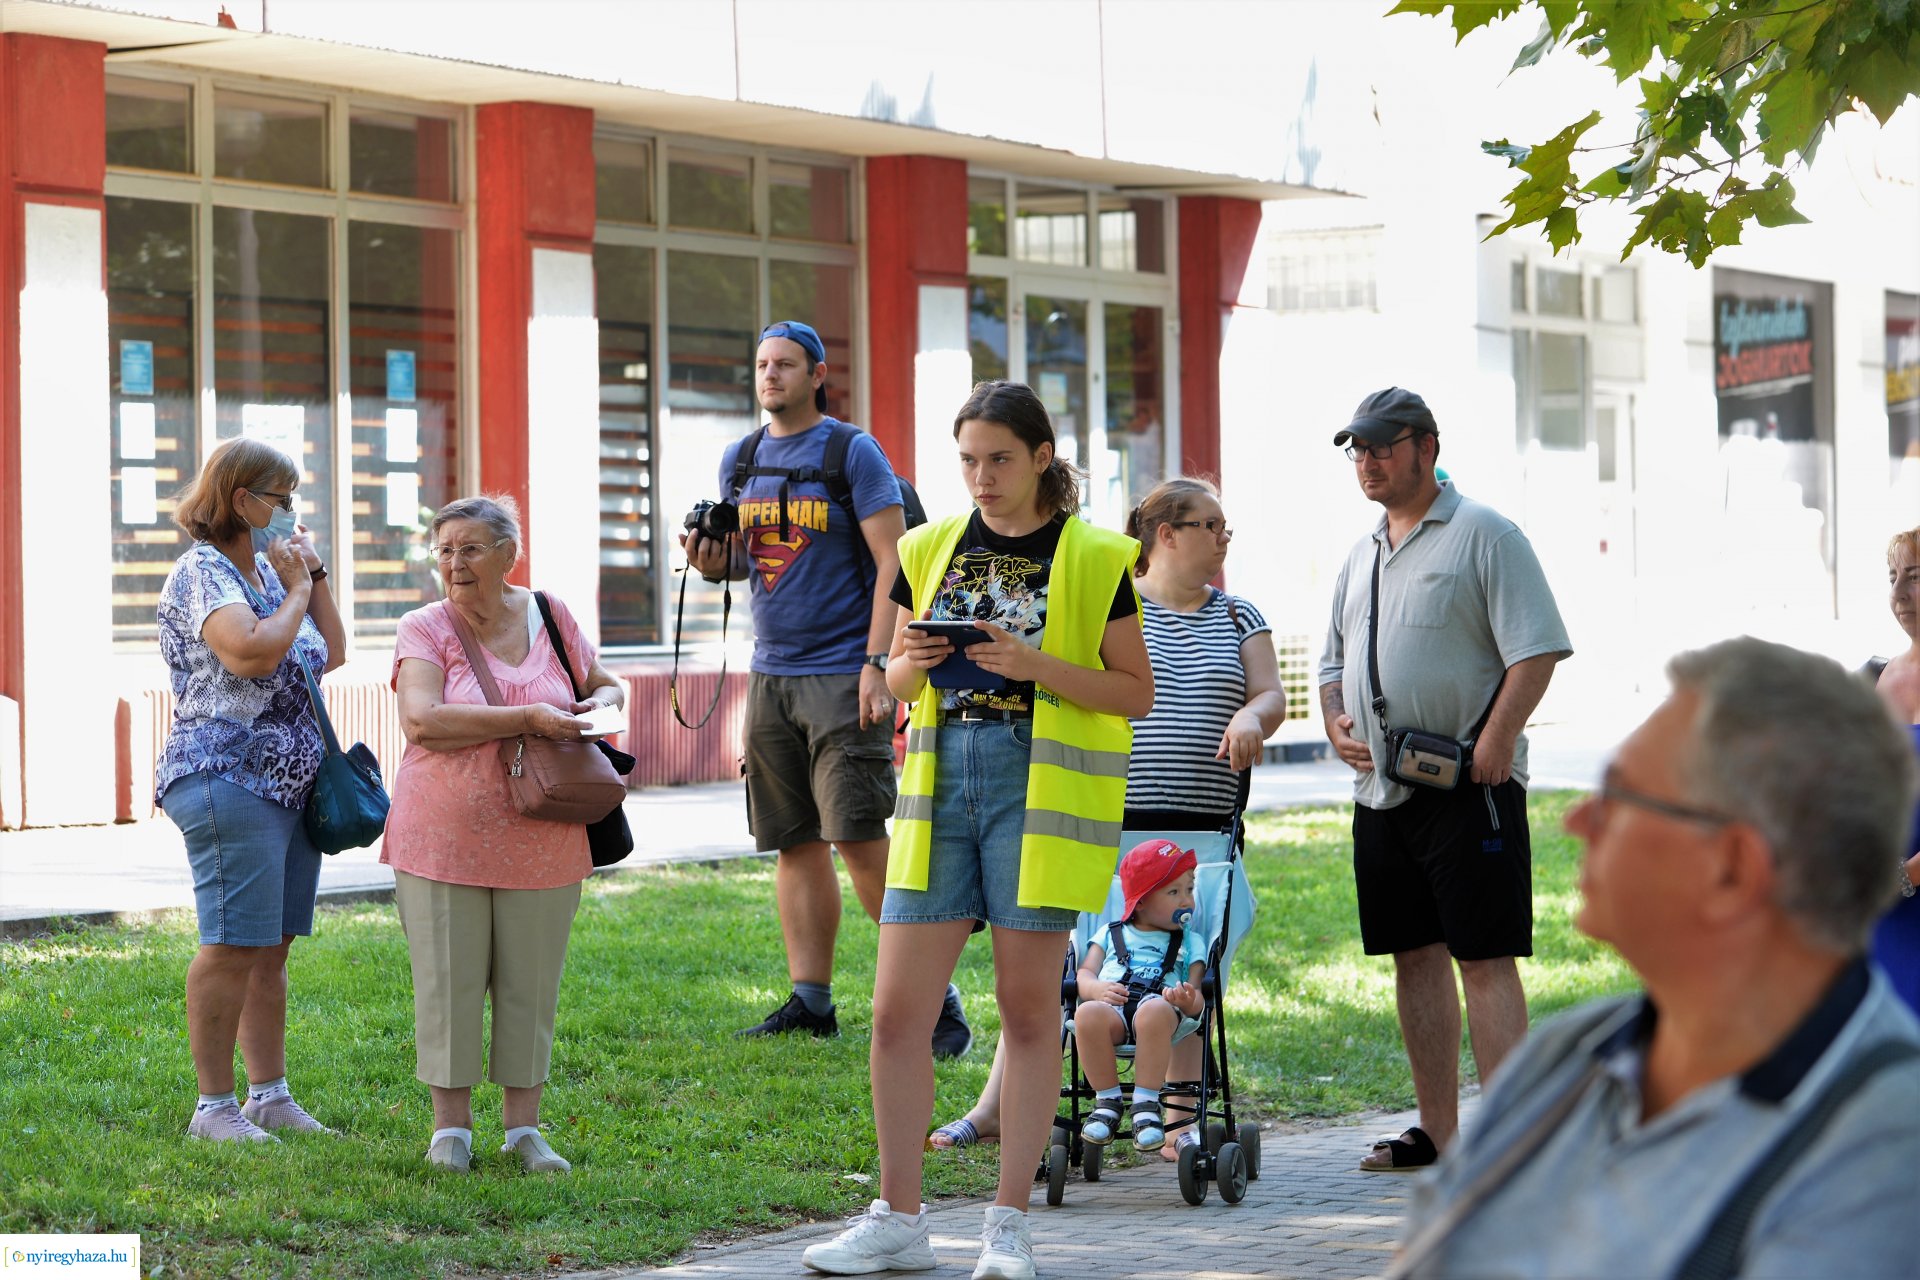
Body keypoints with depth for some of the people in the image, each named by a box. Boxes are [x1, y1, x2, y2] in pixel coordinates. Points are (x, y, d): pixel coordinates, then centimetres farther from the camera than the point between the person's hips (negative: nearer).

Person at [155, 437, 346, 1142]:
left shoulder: (267, 570, 18)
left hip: (289, 784, 9)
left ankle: (269, 1093, 15)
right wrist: (298, 591, -9)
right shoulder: (202, 573, -10)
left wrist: (314, 574, 11)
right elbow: (254, 652, -26)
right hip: (227, 777, -9)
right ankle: (214, 1105, -5)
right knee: (234, 945, -9)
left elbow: (332, 655, 20)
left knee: (273, 945, 10)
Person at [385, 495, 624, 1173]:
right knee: (448, 983, 1)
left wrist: (599, 703, -3)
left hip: (540, 842, 2)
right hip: (443, 836, -2)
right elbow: (421, 720, -19)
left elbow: (605, 685, 22)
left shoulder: (550, 616, 7)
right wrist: (529, 719, -22)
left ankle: (523, 1125, 15)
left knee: (530, 984, 5)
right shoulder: (424, 629, -3)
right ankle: (451, 1126, 12)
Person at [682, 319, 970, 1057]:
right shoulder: (740, 460, 12)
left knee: (860, 839, -12)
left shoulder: (853, 453, -6)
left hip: (843, 673, -6)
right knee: (794, 843, 7)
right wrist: (712, 561, -3)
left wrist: (878, 664, -18)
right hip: (771, 673, 6)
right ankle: (810, 999, 12)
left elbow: (893, 561, -10)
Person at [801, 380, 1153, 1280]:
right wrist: (913, 664, -5)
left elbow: (1136, 692, -1)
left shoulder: (1095, 560, 0)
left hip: (1040, 787, -4)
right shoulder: (931, 550, 12)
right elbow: (895, 680, 19)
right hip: (940, 776, 4)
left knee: (1028, 1004, 1)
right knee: (897, 1008, 0)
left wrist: (1039, 666, -15)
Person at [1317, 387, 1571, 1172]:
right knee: (1415, 957, 10)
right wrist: (1337, 724, 6)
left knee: (1484, 959, -9)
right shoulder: (1362, 556, 18)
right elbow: (1335, 659, 27)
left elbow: (1537, 649, -12)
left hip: (1469, 785, -8)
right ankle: (1437, 1133, 16)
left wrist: (1494, 741, -20)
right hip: (1381, 788, 8)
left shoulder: (1483, 534, -5)